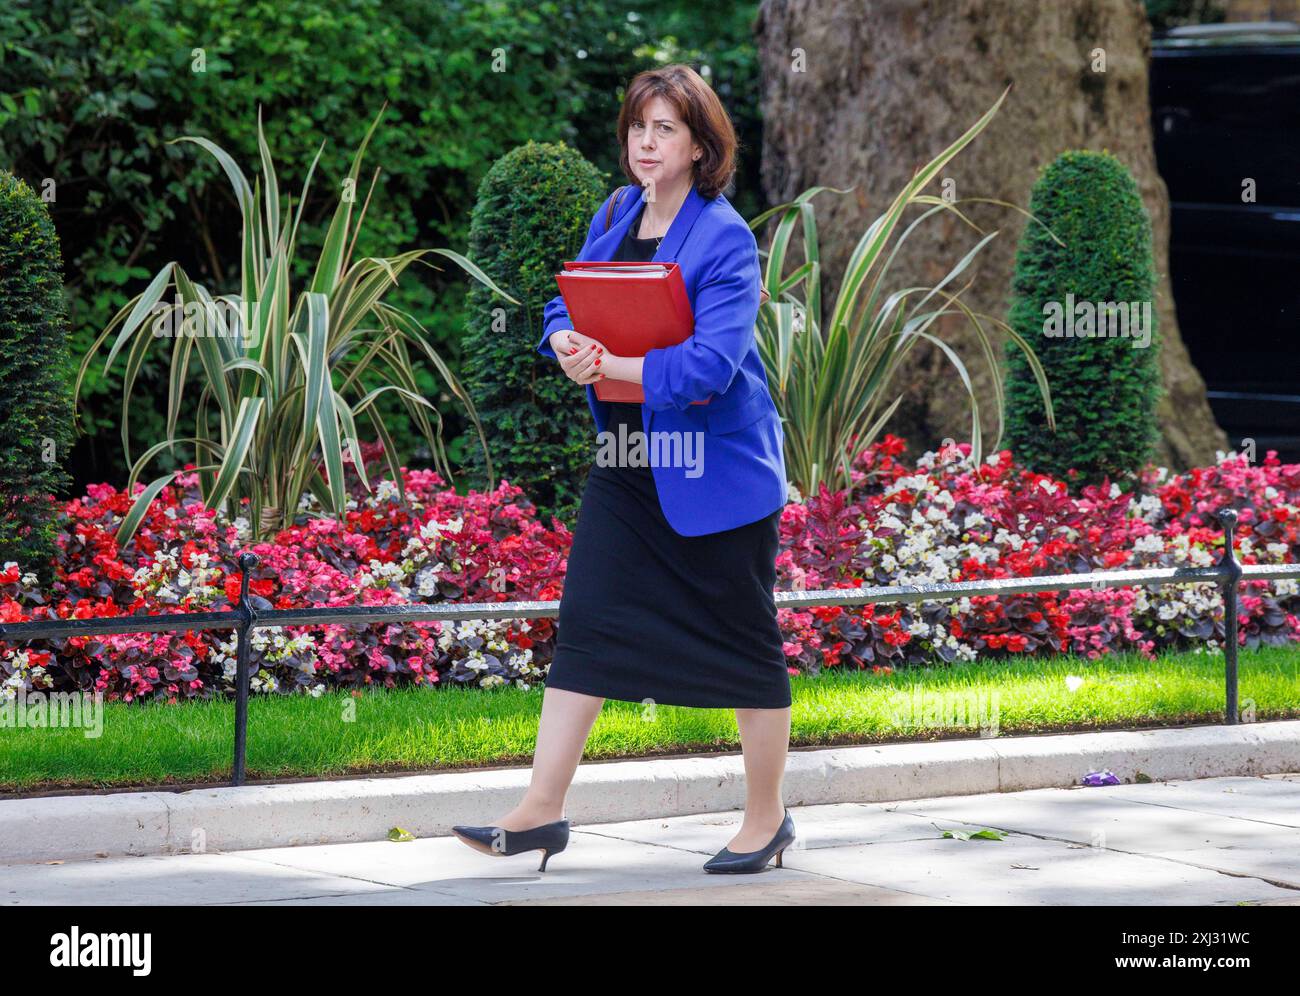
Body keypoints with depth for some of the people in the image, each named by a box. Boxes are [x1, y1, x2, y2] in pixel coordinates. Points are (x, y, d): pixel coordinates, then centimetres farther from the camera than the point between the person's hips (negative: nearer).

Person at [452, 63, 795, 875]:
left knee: (743, 641, 5)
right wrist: (569, 344, -11)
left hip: (717, 468, -7)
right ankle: (543, 810, 4)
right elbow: (565, 309, 11)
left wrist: (612, 367, -28)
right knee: (587, 623, 1)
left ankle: (767, 818, 18)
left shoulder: (724, 238, -15)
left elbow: (711, 363, -24)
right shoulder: (616, 215, 7)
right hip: (627, 463, 7)